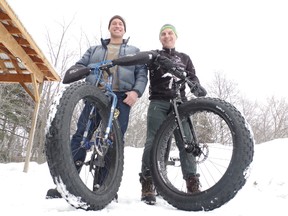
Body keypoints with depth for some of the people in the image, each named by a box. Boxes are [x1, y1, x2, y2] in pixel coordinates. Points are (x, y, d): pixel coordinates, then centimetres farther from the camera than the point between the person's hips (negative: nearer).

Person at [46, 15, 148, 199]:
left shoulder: (134, 51, 24)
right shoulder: (95, 50, 29)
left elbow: (142, 74, 12)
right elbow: (79, 66, 18)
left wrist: (136, 91, -8)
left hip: (121, 98, -1)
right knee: (81, 136, -11)